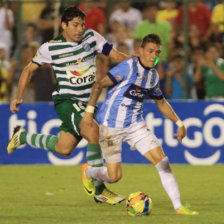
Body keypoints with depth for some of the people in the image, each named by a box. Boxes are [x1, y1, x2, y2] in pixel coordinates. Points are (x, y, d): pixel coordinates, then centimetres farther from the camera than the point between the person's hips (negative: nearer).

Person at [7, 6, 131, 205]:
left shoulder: (91, 37, 1)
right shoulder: (50, 47, -7)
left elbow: (115, 55, -3)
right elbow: (29, 69, 6)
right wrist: (19, 98, 2)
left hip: (86, 104, 6)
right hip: (66, 101, -6)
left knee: (63, 149, 12)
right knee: (95, 134, -26)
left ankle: (22, 137, 37)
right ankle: (98, 188, -17)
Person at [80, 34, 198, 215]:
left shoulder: (153, 76, 6)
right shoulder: (129, 67, -16)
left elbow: (161, 102, 23)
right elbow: (99, 85, -15)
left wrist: (179, 123, 15)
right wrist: (89, 112, -20)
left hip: (136, 125, 6)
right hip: (111, 125, -6)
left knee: (162, 160, -10)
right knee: (114, 176, -2)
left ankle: (178, 206, -7)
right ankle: (88, 172, 33)